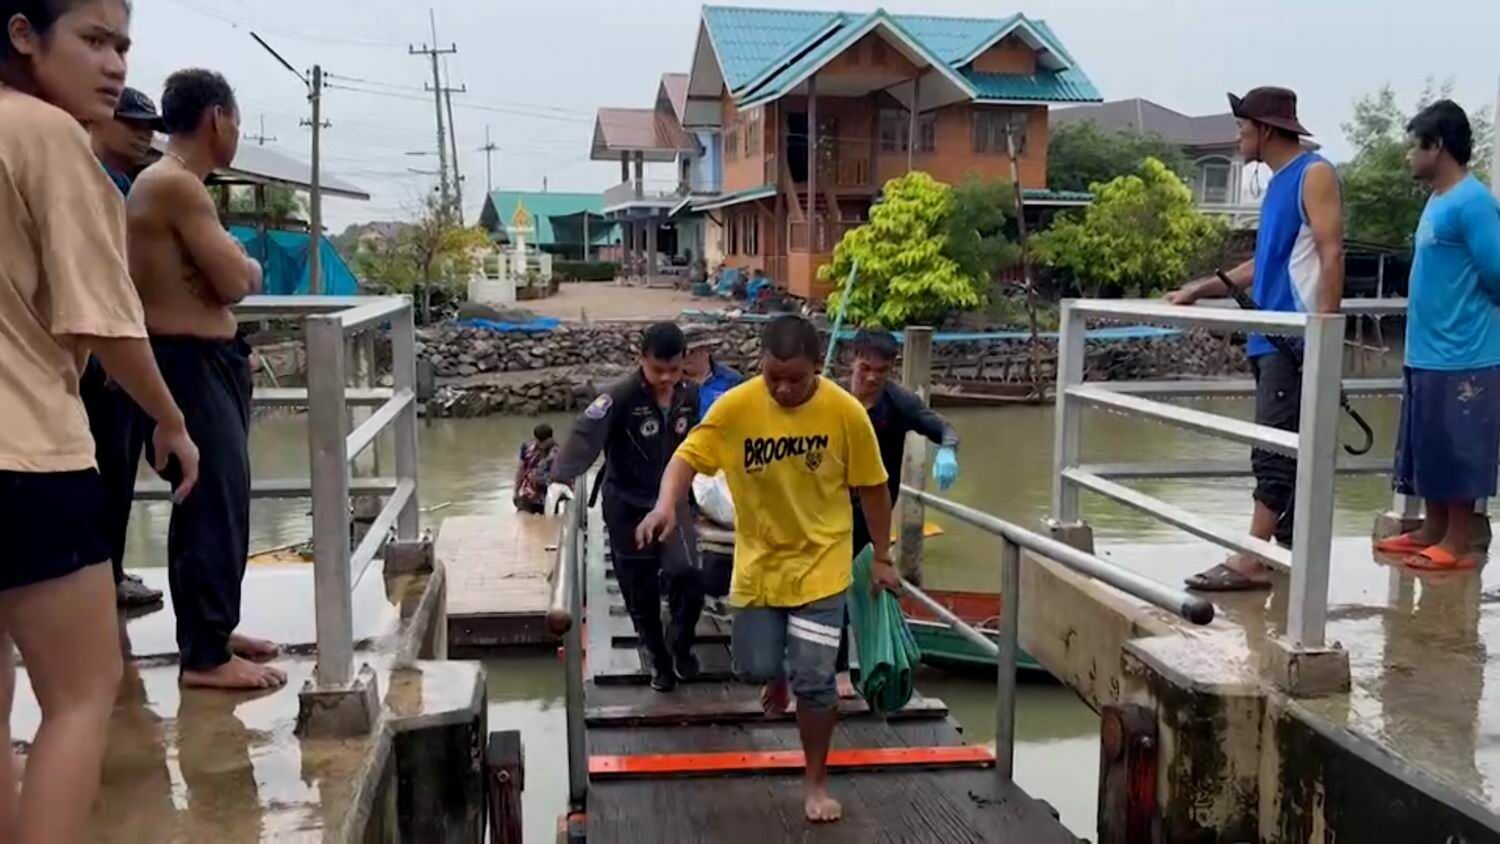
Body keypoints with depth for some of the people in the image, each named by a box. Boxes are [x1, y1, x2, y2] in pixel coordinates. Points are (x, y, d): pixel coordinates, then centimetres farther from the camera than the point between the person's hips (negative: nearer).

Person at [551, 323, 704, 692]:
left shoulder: (689, 395, -4)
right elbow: (585, 435, -32)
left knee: (687, 575, -13)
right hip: (627, 504, -3)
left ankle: (680, 645, 13)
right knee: (640, 590, 8)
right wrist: (561, 477, -45)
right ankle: (657, 655, 30)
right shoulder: (620, 396, -21)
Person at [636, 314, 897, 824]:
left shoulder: (847, 412, -15)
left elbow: (872, 488, -3)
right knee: (755, 668, 9)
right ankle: (779, 675, 48)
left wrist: (882, 558, 3)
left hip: (820, 564, -1)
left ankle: (816, 784, 20)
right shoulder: (735, 406, -16)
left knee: (814, 680, -2)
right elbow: (688, 457, -14)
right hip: (759, 562, 2)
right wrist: (667, 503, -35)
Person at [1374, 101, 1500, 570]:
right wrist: (1423, 337, 16)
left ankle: (1459, 543, 9)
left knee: (1458, 453, 0)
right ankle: (1433, 531, 25)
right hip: (1427, 353, 9)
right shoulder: (1438, 201, 14)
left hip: (1461, 356, -9)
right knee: (1430, 450, 15)